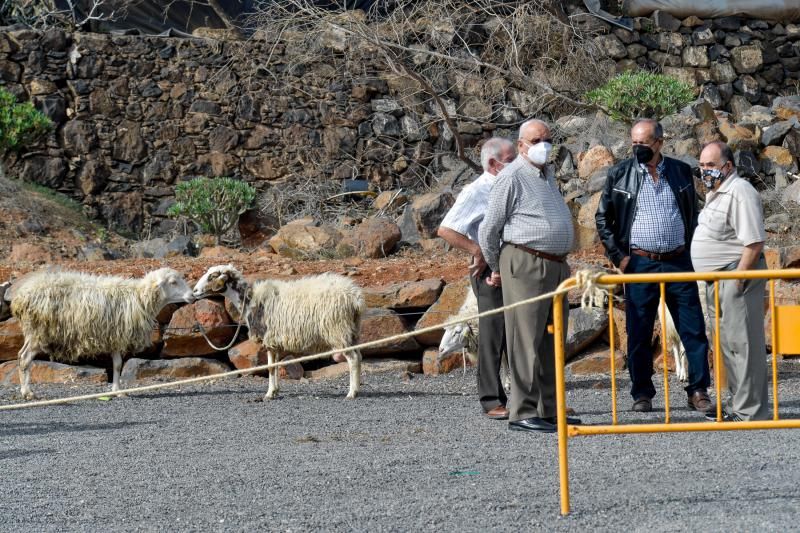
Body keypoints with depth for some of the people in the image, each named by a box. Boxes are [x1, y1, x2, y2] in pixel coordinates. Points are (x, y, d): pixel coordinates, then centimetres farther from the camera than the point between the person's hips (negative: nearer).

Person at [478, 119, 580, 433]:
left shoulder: (547, 174, 19)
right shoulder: (512, 177, -7)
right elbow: (488, 229, -3)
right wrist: (496, 269, 8)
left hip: (556, 265, 9)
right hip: (525, 266, -9)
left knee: (551, 343, 11)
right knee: (526, 341, -9)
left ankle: (548, 410, 17)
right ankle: (523, 413, -8)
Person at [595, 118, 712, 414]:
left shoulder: (680, 172, 7)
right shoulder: (620, 175, 2)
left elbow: (693, 213, 17)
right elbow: (603, 218, 7)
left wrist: (688, 248, 8)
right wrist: (618, 256, 0)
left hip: (678, 261, 1)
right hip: (639, 264, -1)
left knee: (694, 330, -1)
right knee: (639, 333, 2)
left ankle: (698, 391, 6)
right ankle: (642, 394, 11)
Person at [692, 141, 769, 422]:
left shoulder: (739, 192, -15)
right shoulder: (714, 193, 17)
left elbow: (754, 243, -21)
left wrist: (737, 280, -21)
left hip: (736, 276, -11)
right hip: (718, 282, 11)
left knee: (742, 343, -8)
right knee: (728, 343, 16)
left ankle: (750, 411, -5)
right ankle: (736, 404, 26)